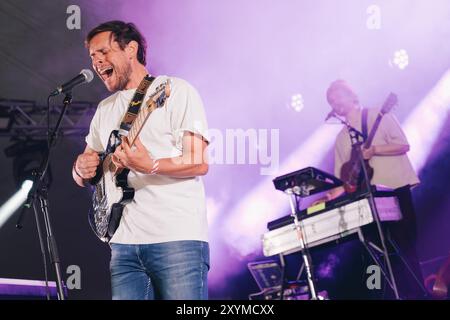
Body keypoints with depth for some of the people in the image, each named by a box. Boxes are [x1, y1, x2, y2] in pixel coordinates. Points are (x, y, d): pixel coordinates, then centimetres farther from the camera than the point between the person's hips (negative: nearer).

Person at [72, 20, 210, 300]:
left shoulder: (176, 90, 1)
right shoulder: (106, 109, 21)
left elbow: (199, 163, -8)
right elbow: (84, 174, 24)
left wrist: (150, 166, -25)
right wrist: (82, 170, 0)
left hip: (178, 238, -6)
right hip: (124, 242, 6)